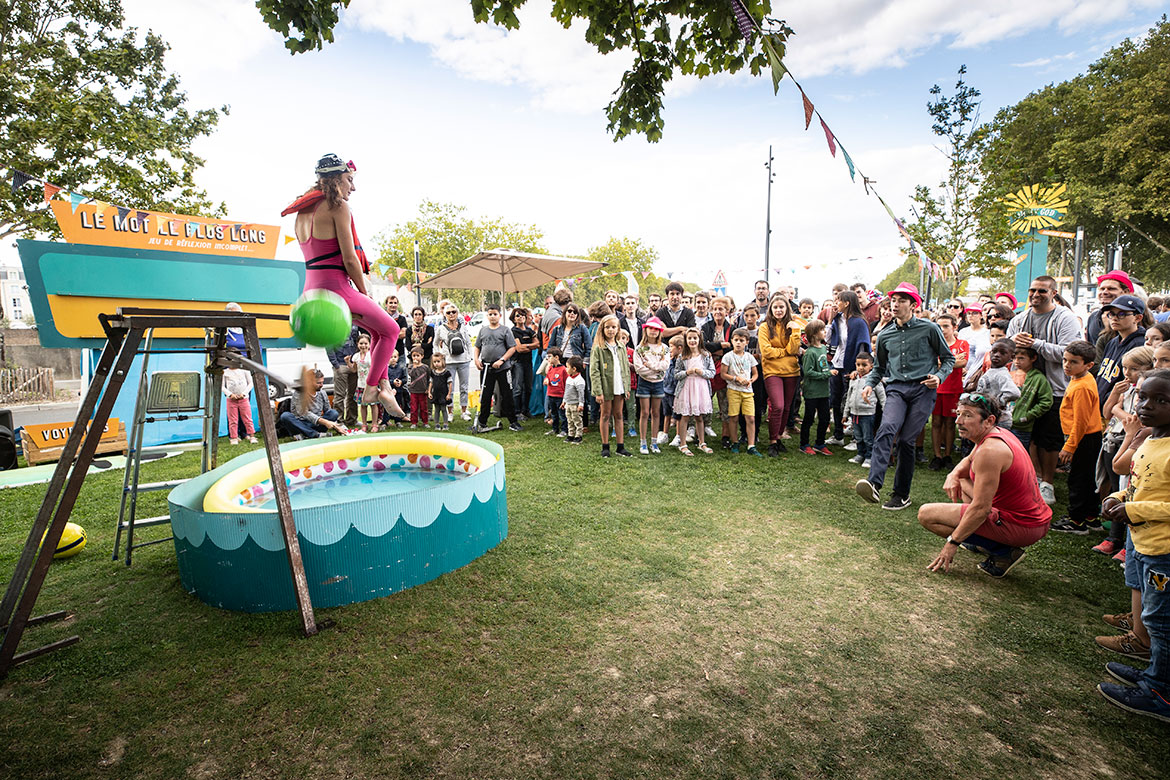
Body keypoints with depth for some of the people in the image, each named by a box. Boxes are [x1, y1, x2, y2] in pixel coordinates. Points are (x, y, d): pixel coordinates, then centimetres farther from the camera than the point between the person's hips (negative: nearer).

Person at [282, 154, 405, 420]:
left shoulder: (303, 212, 17)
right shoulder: (338, 206, -9)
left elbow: (317, 257, 18)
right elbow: (349, 259, -15)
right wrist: (364, 292, 0)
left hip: (312, 291, 9)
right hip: (336, 288, -9)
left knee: (377, 328, 22)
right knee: (391, 329, 8)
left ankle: (383, 387, 20)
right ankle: (371, 389, 9)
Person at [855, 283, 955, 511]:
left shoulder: (929, 329, 4)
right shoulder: (885, 335, 14)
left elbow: (948, 358, 11)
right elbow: (879, 367, 24)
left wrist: (939, 377, -7)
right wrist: (869, 384, 6)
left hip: (922, 389, -2)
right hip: (896, 389, 2)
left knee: (906, 440, -5)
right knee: (887, 428, -24)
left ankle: (902, 494, 9)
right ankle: (874, 483, -38)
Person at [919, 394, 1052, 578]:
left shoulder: (989, 451, -24)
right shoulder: (999, 433, 6)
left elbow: (981, 508, -25)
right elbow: (969, 460, 26)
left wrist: (952, 542, -17)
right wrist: (953, 475, 3)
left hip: (1020, 528, -10)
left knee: (926, 514, -12)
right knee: (962, 481, 28)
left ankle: (1002, 552, -8)